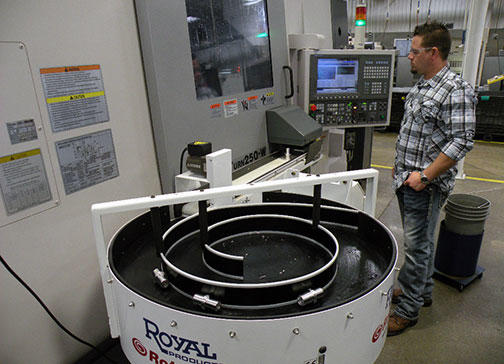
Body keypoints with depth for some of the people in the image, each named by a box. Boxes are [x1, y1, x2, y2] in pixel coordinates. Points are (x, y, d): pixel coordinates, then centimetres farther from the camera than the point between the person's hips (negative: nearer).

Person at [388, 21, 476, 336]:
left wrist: (425, 175, -21)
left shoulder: (457, 90, -16)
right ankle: (423, 291, 38)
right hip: (406, 180, 9)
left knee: (417, 246, 1)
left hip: (427, 185, -9)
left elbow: (462, 141, -21)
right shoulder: (420, 86, 12)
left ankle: (407, 310, 15)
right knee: (420, 241, 20)